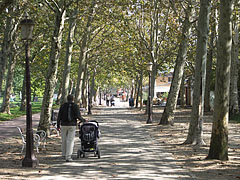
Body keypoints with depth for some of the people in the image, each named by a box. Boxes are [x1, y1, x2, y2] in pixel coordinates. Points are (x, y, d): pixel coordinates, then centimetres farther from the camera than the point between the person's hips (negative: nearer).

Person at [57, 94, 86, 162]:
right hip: (72, 125, -2)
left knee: (64, 140, 17)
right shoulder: (75, 106, -2)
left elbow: (59, 116, 1)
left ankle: (64, 154, 33)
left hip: (64, 125, 2)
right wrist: (83, 120, 8)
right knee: (70, 141, -2)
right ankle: (68, 157, -9)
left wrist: (58, 125, 9)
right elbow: (78, 116, -10)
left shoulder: (63, 105, 3)